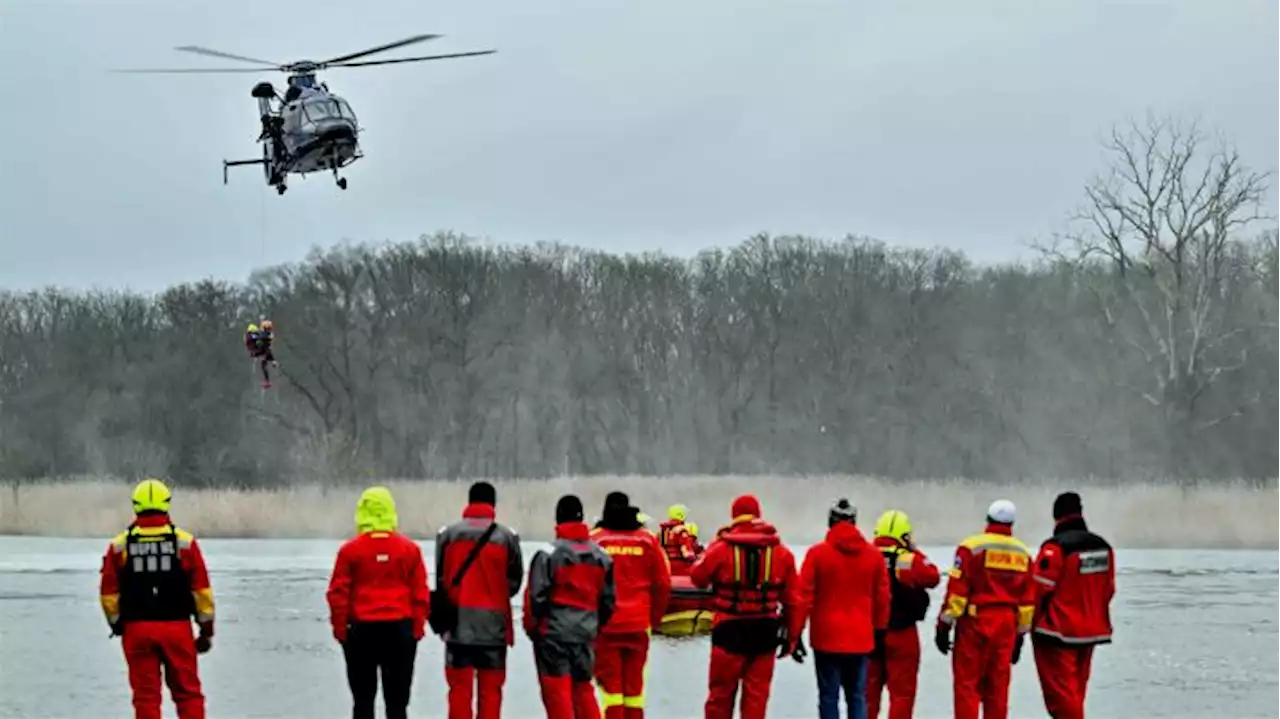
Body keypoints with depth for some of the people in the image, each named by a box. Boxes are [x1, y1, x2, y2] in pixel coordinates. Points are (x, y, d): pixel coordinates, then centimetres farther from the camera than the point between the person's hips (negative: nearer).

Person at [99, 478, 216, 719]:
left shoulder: (119, 545, -1)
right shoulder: (184, 541, -3)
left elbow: (108, 593, 2)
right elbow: (202, 590, -3)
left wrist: (116, 624, 19)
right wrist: (207, 629, 6)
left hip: (137, 629, 1)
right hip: (177, 627, -1)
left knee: (146, 695, 7)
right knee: (188, 693, 8)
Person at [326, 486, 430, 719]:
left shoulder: (350, 549, -4)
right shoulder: (410, 549, 0)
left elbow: (338, 593, -3)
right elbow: (421, 593, 1)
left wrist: (339, 628, 6)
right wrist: (417, 628, 9)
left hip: (362, 630, -1)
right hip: (400, 629, 1)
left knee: (363, 698, 8)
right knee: (397, 699, 6)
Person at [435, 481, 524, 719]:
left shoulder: (448, 534, 1)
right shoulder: (507, 536, -2)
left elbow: (441, 578, 4)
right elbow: (515, 582, 4)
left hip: (458, 622, 1)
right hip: (494, 622, -1)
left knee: (459, 687, 4)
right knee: (490, 688, 4)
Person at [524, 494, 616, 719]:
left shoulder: (548, 554, -12)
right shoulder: (601, 557, 5)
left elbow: (536, 597, -11)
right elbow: (608, 600, 10)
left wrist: (531, 627, 4)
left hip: (553, 633, -5)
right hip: (586, 634, 5)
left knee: (557, 691, -1)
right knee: (583, 688, 16)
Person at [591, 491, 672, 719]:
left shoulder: (595, 539, -5)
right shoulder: (647, 539, 2)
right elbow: (662, 582, 5)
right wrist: (655, 617, 17)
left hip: (604, 623, -2)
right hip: (638, 623, 2)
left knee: (609, 681, 3)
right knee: (634, 681, 12)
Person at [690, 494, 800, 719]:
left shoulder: (721, 548, -9)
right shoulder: (782, 552, 1)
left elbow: (698, 577, 4)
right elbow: (791, 598, 5)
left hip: (730, 631, -2)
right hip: (765, 632, 2)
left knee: (721, 692, 10)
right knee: (757, 694, 7)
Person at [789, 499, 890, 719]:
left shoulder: (818, 553, -8)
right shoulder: (873, 554, 2)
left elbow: (803, 597, -8)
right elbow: (882, 597, 8)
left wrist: (793, 633, -1)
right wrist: (879, 629, 21)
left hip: (827, 637, -3)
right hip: (860, 638, 3)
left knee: (829, 696, 2)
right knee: (857, 696, 9)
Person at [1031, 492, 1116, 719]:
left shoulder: (1056, 547, -17)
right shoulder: (1104, 547, 6)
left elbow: (1039, 590, -15)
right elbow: (1108, 590, 13)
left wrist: (1027, 624, 0)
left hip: (1058, 632, -7)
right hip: (1090, 631, 7)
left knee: (1060, 693, -4)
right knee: (1075, 692, 17)